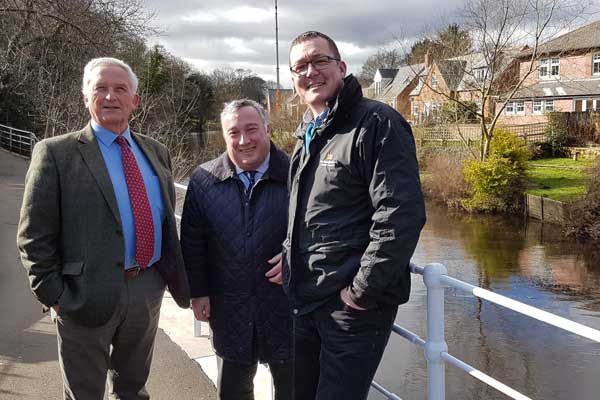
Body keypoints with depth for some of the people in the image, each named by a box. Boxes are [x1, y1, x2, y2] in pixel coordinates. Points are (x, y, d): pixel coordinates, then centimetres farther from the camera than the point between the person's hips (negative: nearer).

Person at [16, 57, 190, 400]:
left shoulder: (156, 152, 9)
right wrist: (54, 294, -12)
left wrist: (173, 276, 9)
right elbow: (34, 235, -8)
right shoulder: (56, 153, -7)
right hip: (88, 293, -4)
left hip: (149, 289, 5)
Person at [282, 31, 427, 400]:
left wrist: (362, 291, -20)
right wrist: (289, 260, 10)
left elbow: (400, 216, -22)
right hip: (306, 302, 8)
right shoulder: (308, 134, 15)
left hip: (354, 306, -8)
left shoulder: (376, 124, -14)